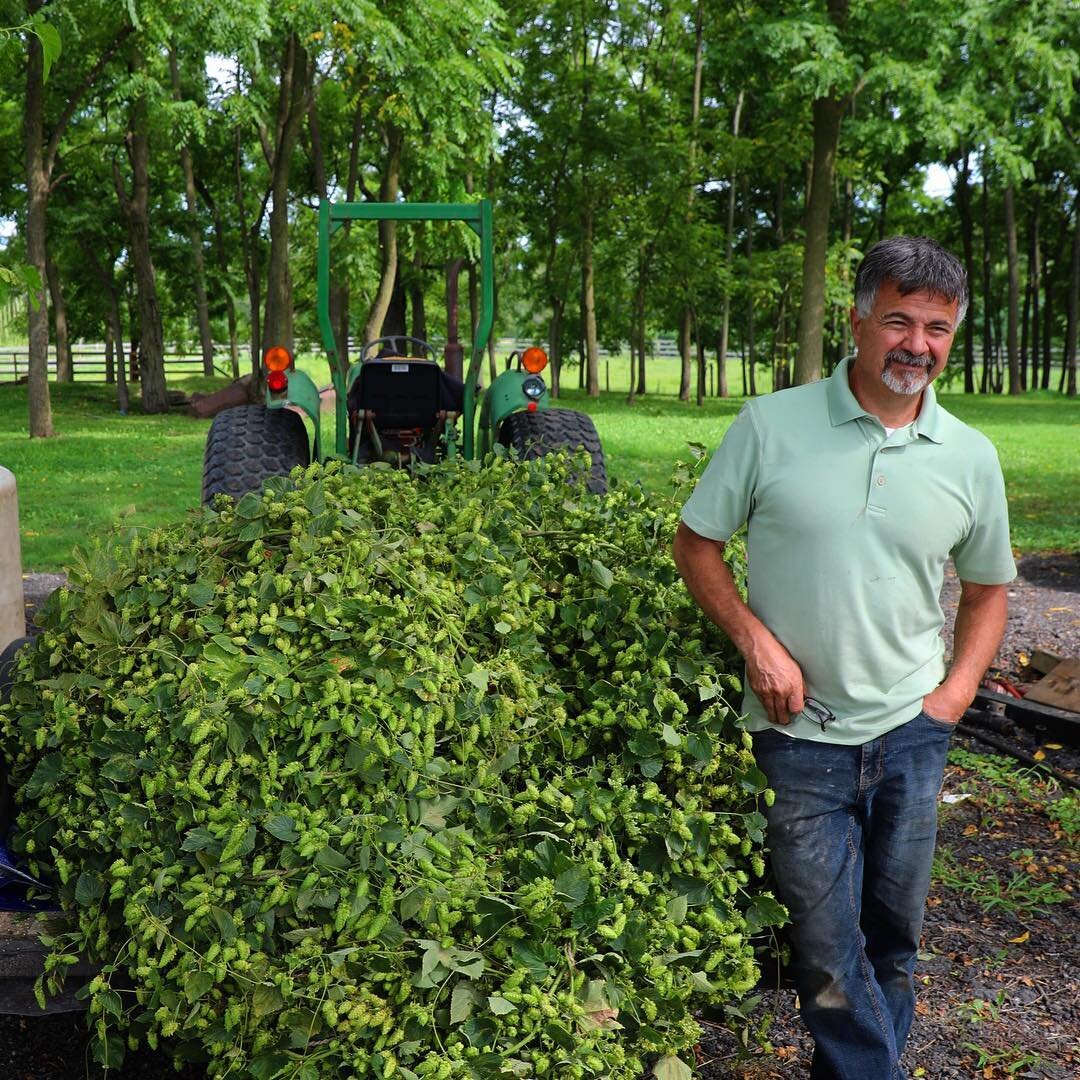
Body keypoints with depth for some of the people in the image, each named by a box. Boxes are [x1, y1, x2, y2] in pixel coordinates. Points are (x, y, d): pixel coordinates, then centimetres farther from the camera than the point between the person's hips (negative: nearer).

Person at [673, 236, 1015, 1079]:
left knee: (894, 934, 15)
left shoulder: (971, 458, 1)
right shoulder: (771, 425, -7)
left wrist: (953, 696, 1)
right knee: (828, 951, 3)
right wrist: (756, 641, -12)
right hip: (800, 734, -2)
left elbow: (987, 589, 13)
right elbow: (696, 543, 0)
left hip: (910, 733, 3)